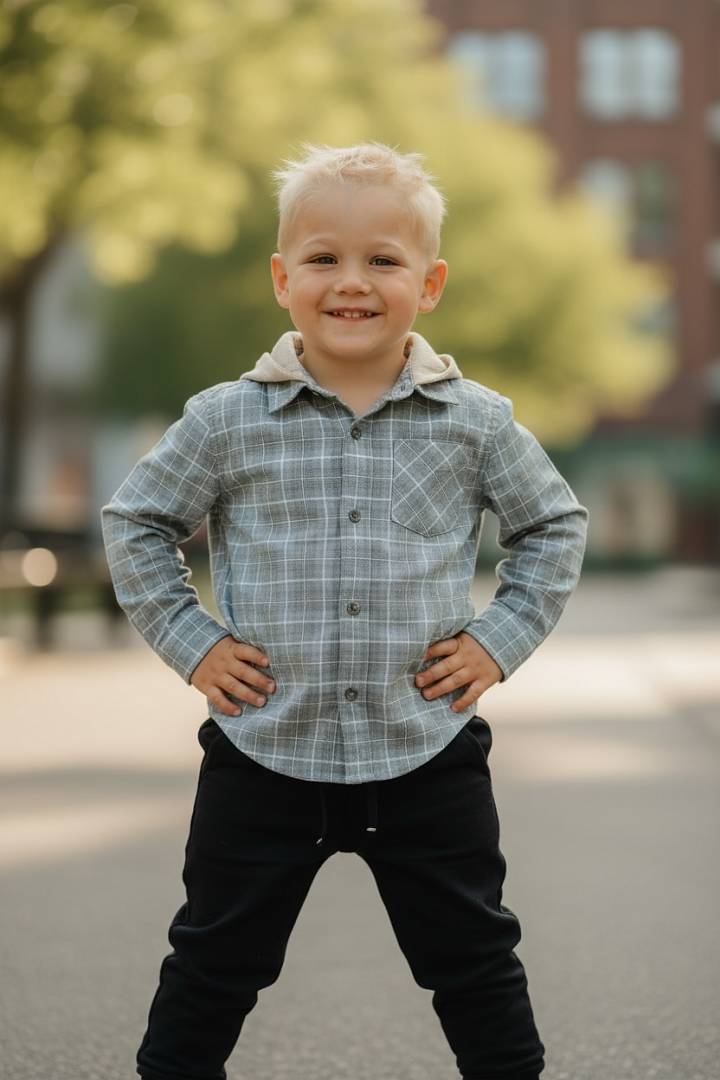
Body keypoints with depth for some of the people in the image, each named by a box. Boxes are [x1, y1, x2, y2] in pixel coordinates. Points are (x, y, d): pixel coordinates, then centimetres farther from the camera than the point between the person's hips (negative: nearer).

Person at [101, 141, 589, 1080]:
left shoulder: (475, 421, -2)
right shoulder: (227, 421, -4)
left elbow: (555, 524, 10)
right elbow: (135, 523, 7)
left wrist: (501, 639, 0)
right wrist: (188, 640, -1)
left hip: (428, 754, 0)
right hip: (263, 751, 0)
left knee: (475, 960, 12)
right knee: (214, 964, 13)